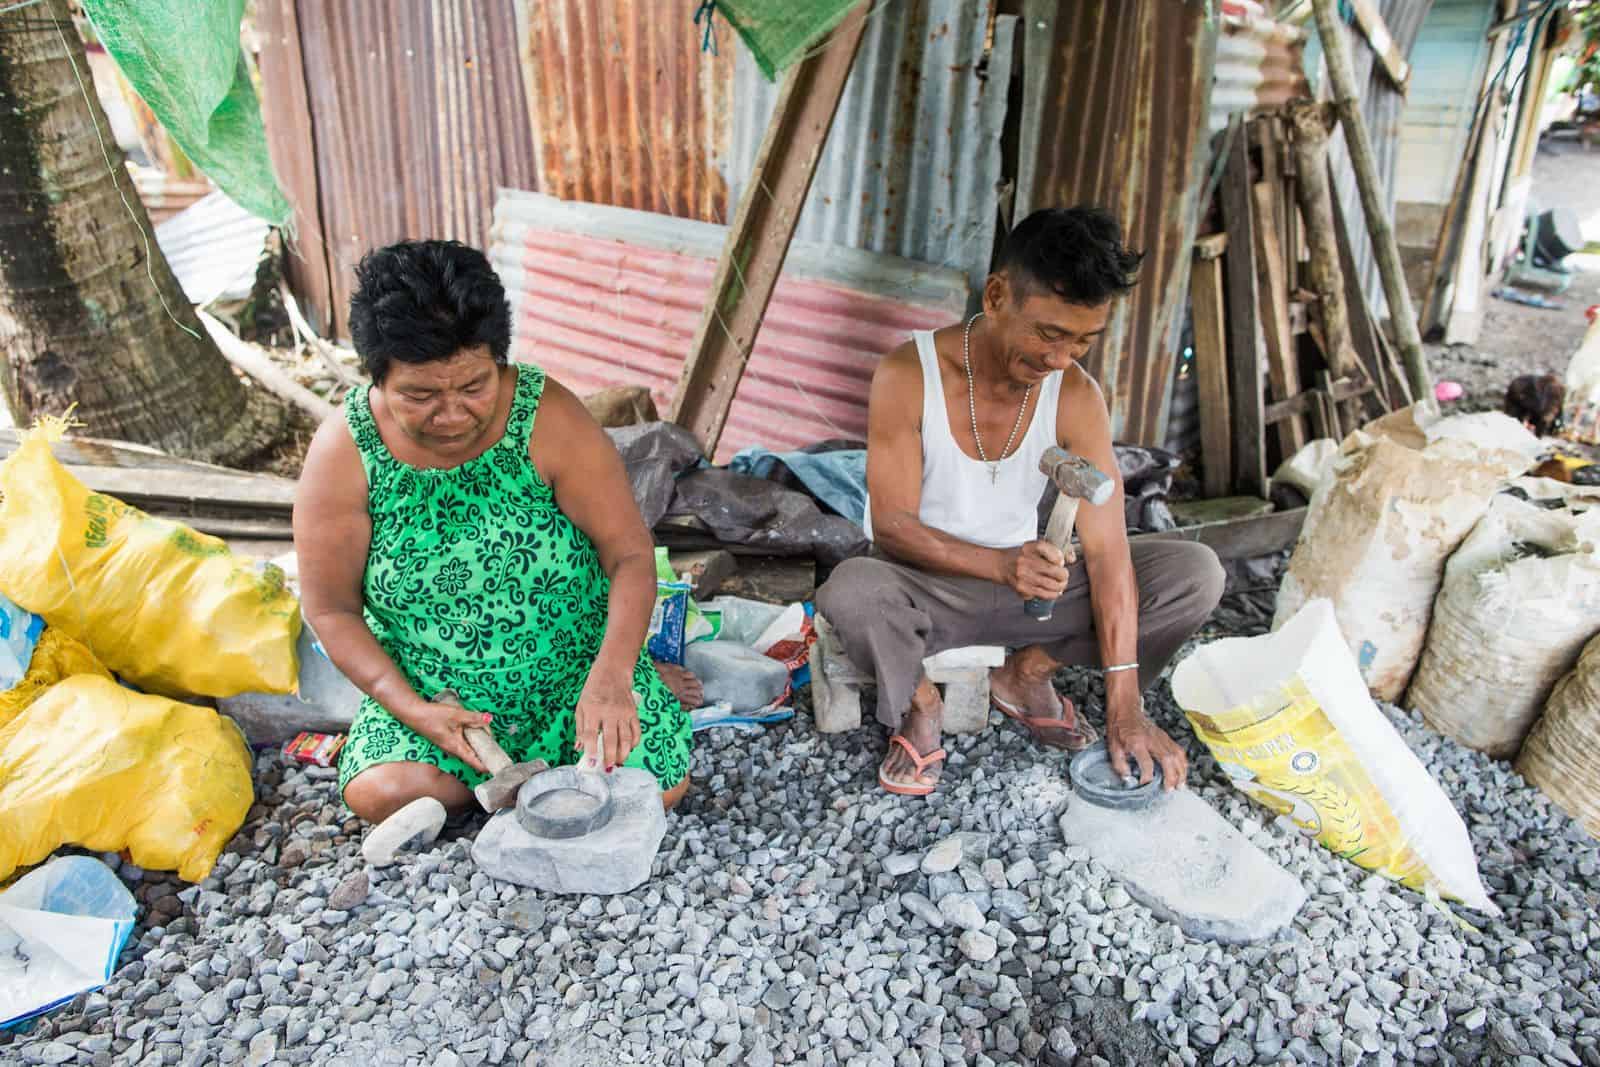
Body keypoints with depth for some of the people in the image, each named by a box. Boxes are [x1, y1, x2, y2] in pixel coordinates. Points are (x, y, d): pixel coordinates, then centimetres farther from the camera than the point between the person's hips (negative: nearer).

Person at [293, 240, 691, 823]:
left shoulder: (549, 416, -19)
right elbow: (332, 608, -6)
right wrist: (411, 709, -18)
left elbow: (630, 553, -17)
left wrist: (611, 676, -32)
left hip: (576, 667, -2)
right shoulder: (343, 452, -15)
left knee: (656, 788, -16)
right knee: (381, 793, -21)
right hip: (432, 692, 2)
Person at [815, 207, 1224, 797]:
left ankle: (1027, 674, 5)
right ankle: (918, 705, -4)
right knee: (852, 590, -39)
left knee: (1196, 572, -12)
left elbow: (1107, 549, -16)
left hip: (1029, 585, 4)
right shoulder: (909, 374, -20)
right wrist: (1000, 564, -38)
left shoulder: (1076, 395, -12)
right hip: (925, 587, -3)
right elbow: (891, 525, -20)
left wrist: (1125, 707, -21)